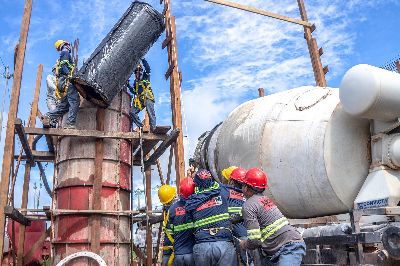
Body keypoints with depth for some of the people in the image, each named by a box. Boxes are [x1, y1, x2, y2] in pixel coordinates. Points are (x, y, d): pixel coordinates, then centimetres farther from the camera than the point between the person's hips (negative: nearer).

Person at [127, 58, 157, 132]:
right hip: (139, 100, 6)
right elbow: (134, 91, 28)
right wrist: (129, 86, 15)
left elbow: (148, 68, -8)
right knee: (132, 112, -6)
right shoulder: (136, 81, 26)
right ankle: (141, 126, -7)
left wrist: (143, 60, -14)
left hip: (148, 98, -6)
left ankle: (153, 128, -21)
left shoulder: (145, 77, 11)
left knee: (151, 114, -15)